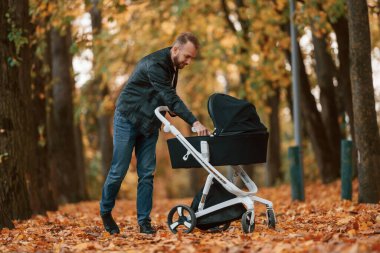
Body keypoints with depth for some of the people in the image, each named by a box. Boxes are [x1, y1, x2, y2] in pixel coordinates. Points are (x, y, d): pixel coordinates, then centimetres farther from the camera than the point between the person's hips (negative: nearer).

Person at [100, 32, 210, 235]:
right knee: (119, 170, -2)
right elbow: (170, 97, -33)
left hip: (149, 123, 7)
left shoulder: (172, 66, 3)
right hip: (128, 119, -7)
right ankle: (105, 212, 18)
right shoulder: (155, 64, -25)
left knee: (147, 173, 1)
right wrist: (194, 123, -39)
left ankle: (144, 221, 3)